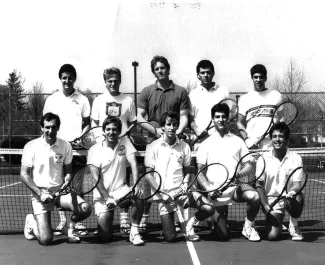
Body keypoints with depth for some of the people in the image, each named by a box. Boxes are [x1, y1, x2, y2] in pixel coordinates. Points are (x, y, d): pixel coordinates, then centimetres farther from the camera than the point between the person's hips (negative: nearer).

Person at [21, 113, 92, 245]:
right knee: (46, 240, -15)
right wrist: (40, 193, -14)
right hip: (40, 194, -3)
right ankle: (31, 222, 21)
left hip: (61, 191, 3)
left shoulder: (65, 146, 0)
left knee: (85, 209, -24)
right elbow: (24, 174, -5)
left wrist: (67, 181, -13)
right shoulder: (31, 147, -8)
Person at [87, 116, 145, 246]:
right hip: (102, 195, -1)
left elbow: (133, 164, -8)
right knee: (105, 237, -8)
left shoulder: (125, 142, 2)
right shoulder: (94, 150, -4)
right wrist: (107, 198, -18)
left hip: (120, 191, 1)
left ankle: (134, 232, -12)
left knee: (139, 197, -32)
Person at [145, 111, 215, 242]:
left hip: (181, 191, 3)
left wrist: (186, 183, -9)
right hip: (164, 195, -3)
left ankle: (188, 225, 10)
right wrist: (161, 193, -14)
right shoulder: (153, 147, -4)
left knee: (209, 209, -19)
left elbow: (187, 171, 13)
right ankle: (168, 225, 28)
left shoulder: (184, 146, 4)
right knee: (170, 237, -10)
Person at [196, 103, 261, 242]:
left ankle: (248, 226, -5)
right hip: (218, 192, -1)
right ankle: (217, 221, 32)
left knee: (254, 197, -34)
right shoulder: (206, 144, 4)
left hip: (237, 185, 1)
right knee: (222, 236, -6)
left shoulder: (237, 141, 9)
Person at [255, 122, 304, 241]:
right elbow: (259, 184, -3)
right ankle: (278, 222, 20)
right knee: (272, 236, -19)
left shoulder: (295, 158, -5)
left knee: (298, 198, -37)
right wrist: (265, 204, -17)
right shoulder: (264, 158, -4)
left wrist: (293, 191, -33)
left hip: (289, 198, 0)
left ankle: (294, 226, -6)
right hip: (271, 199, 0)